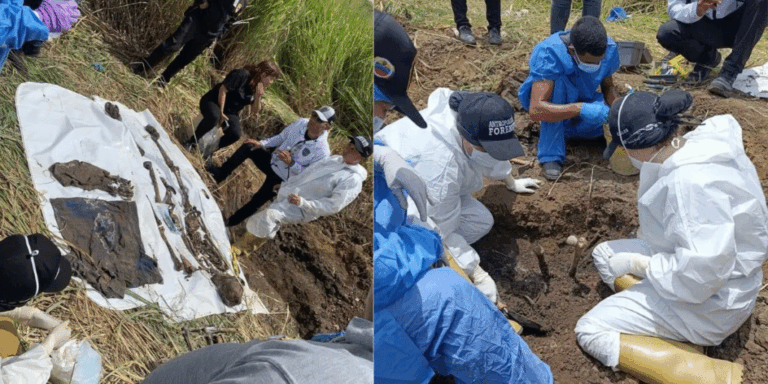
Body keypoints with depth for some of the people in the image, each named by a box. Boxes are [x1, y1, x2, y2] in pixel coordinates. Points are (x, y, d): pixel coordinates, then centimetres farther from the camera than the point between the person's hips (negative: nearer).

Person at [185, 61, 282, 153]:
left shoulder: (258, 88, 0)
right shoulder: (242, 74, -20)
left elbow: (254, 111, -1)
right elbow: (223, 90, -20)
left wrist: (258, 96, -19)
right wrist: (221, 112, -18)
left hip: (231, 111, 6)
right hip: (213, 101, -6)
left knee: (235, 134, -24)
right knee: (214, 117, -41)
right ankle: (191, 142, -18)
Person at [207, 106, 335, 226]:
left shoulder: (322, 151, -29)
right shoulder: (301, 123, -13)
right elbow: (281, 138, 3)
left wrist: (291, 162, -34)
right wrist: (262, 144, -9)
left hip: (282, 179, -6)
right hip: (273, 162, 6)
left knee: (256, 202, -11)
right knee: (248, 147, -6)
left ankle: (229, 223, 11)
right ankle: (221, 174, 8)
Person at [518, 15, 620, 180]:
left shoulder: (609, 49, -20)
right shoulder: (549, 53, -35)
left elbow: (608, 86, -4)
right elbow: (535, 110, -42)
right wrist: (580, 109, -51)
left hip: (581, 99, 5)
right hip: (550, 100, -5)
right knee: (558, 81, -37)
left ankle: (565, 129, 8)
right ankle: (552, 155, -29)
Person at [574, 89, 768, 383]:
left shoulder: (692, 182, -33)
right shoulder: (696, 145, -6)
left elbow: (704, 269, -35)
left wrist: (640, 264, -21)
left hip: (708, 300, -10)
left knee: (590, 332, -9)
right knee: (605, 254, 18)